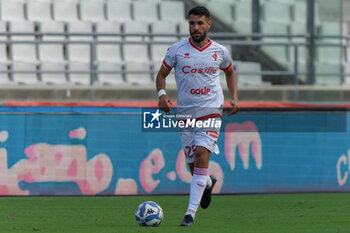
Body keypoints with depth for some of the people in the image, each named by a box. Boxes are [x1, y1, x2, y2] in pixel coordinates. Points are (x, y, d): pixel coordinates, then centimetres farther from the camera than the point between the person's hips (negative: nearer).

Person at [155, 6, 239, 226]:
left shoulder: (220, 51, 3)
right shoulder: (177, 50, -1)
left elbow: (230, 72, 22)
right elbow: (161, 74, 8)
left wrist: (234, 98, 8)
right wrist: (162, 94, -12)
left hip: (211, 112, -1)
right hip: (185, 114, 1)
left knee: (201, 157, -19)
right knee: (194, 166, 5)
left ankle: (191, 212, -20)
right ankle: (208, 183, 44)